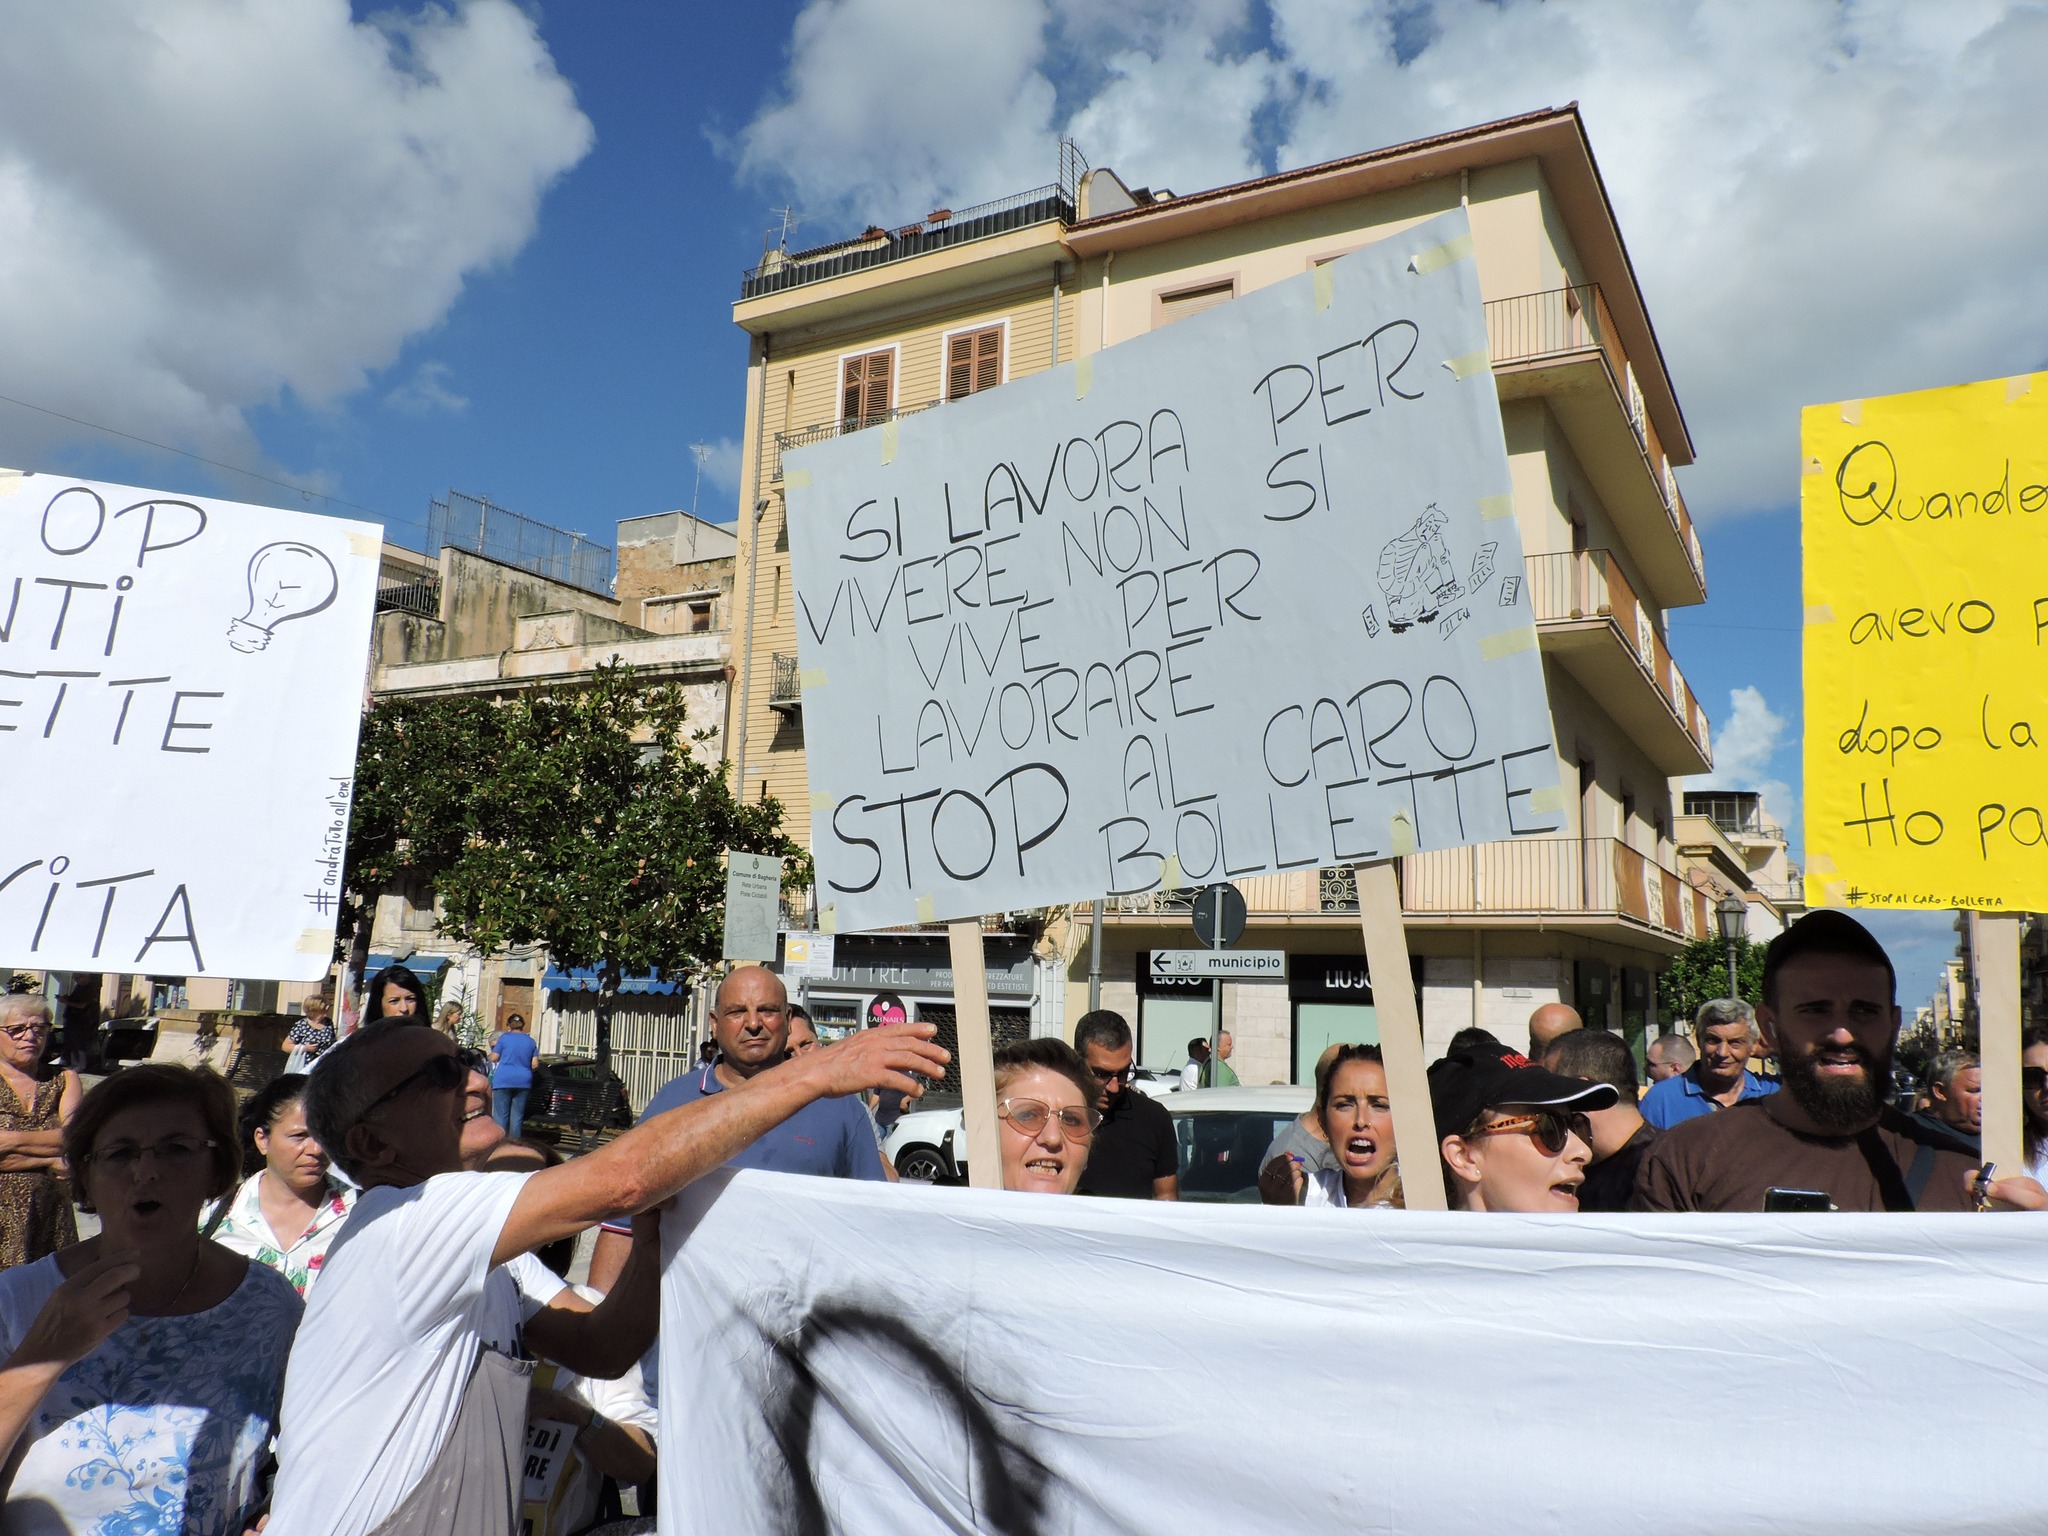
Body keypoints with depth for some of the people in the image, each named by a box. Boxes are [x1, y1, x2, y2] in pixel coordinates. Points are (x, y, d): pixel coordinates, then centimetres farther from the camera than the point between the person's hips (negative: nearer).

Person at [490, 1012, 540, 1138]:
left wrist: (495, 1047, 19)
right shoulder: (530, 1041, 11)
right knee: (517, 1115, 6)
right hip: (523, 1081, 3)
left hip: (503, 1080, -3)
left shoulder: (504, 1038, 1)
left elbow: (493, 1058, 1)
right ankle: (515, 1141, 5)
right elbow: (534, 1064, 9)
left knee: (501, 1115, 0)